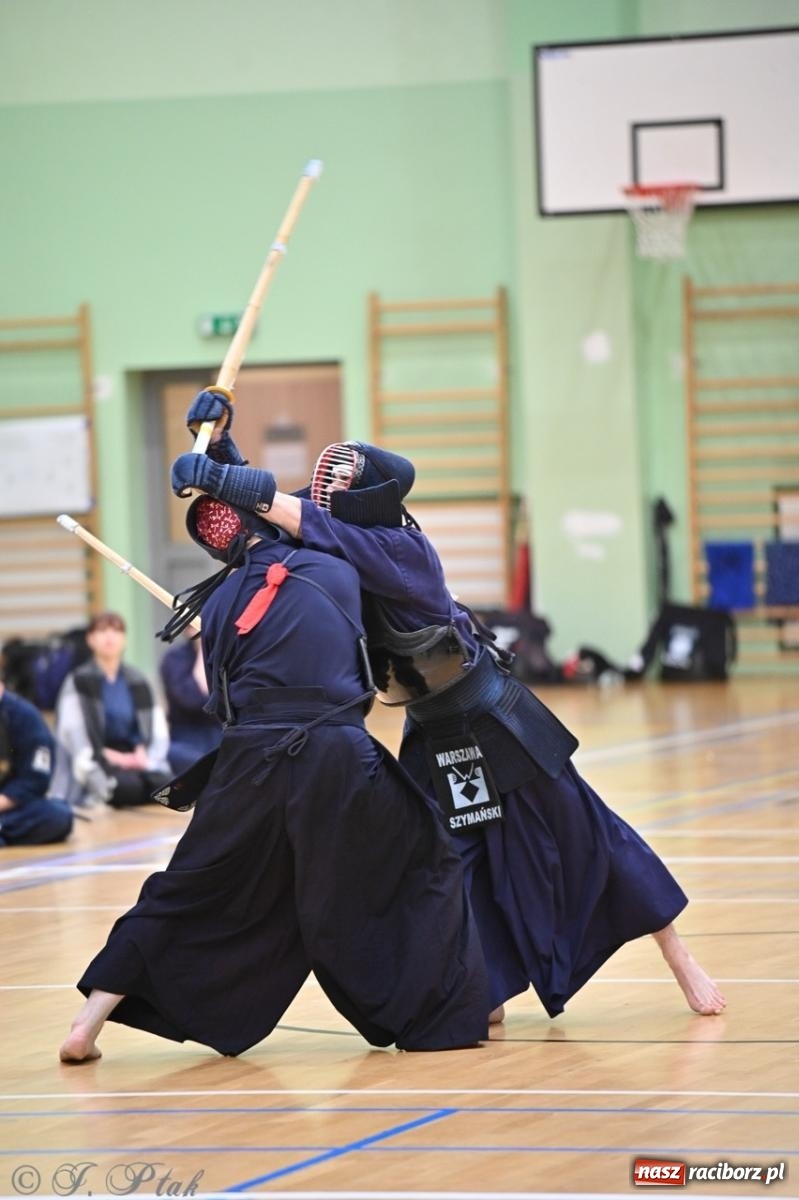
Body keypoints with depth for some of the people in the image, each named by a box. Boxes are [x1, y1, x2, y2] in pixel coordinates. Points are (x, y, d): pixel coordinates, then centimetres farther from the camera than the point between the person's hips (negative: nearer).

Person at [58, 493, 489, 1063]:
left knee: (187, 894, 14)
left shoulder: (221, 602, 10)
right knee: (424, 866, 17)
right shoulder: (340, 574, 8)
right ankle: (451, 1015, 13)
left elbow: (223, 700, 15)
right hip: (338, 761, -2)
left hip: (251, 761, 2)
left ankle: (90, 1022, 9)